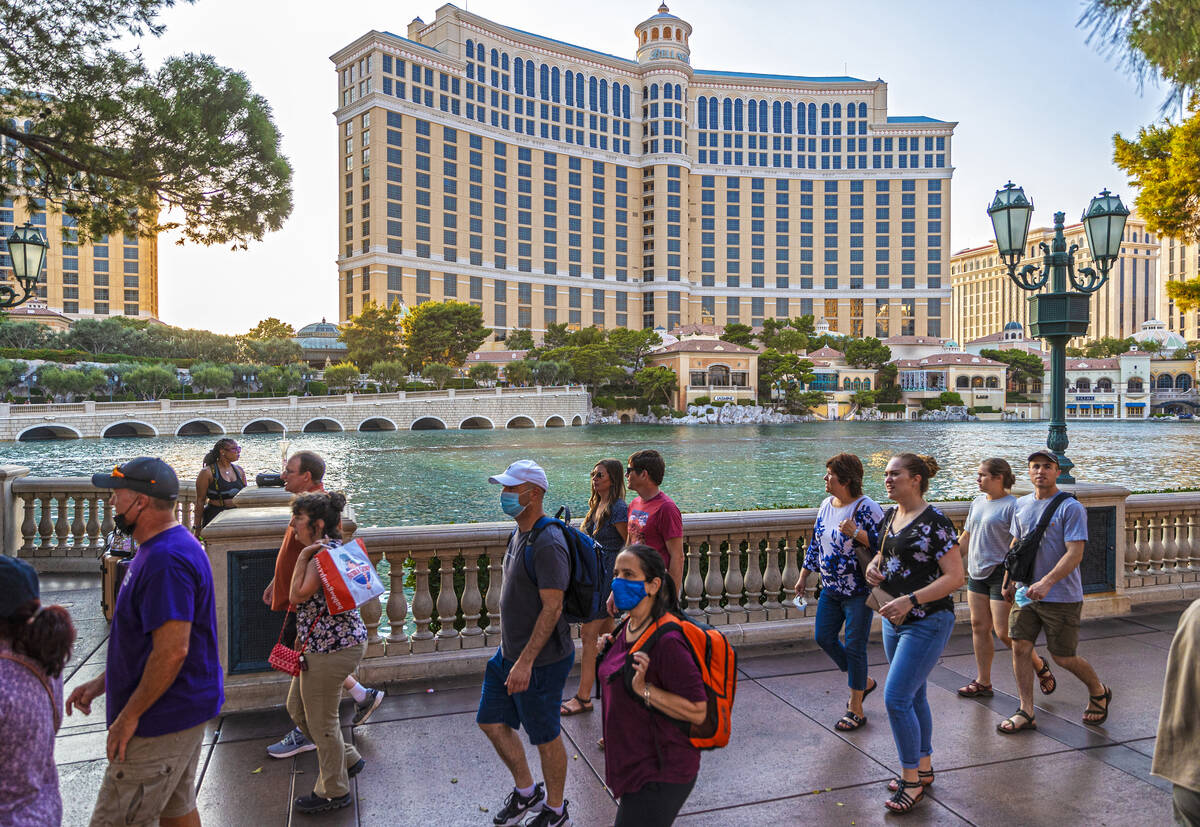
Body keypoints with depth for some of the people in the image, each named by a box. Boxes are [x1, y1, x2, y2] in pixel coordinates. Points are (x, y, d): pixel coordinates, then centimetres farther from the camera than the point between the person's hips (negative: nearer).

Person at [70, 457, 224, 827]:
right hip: (183, 709, 10)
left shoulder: (166, 561, -26)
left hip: (162, 721, -10)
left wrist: (128, 716, -19)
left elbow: (172, 650, -29)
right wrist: (102, 682, 16)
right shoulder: (162, 548, 10)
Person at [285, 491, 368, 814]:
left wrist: (303, 556, -16)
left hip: (331, 648, -11)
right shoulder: (331, 546, 10)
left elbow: (297, 595, -20)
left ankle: (334, 792, 24)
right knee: (297, 707, 22)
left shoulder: (322, 555, -20)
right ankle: (347, 759, 36)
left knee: (321, 720, 5)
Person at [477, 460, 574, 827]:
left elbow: (552, 607, -26)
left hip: (540, 659, -10)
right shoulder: (519, 534, 6)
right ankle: (526, 791, 38)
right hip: (510, 652, 10)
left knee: (545, 736, 8)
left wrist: (525, 662, -26)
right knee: (491, 721, 18)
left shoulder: (547, 543, -24)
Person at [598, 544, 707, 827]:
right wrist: (605, 652, 4)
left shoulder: (666, 642, -25)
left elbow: (697, 711, -23)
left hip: (660, 775, -9)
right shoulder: (628, 628, 3)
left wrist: (644, 689, -27)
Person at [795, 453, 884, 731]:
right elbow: (815, 544, 15)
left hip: (858, 592, -8)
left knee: (854, 647, 0)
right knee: (824, 638, 11)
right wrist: (804, 576, 17)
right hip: (830, 589, 8)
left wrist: (856, 533, -31)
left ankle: (856, 710, 16)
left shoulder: (867, 508, -16)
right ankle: (864, 682, 34)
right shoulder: (826, 505, 6)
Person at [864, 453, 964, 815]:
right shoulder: (889, 517, 7)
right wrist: (873, 566, -2)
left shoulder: (934, 522, -17)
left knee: (896, 698, -10)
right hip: (895, 619, 8)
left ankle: (911, 779, 8)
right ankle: (924, 768, 34)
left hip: (927, 622, -8)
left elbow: (955, 577, -19)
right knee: (913, 696, 18)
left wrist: (910, 600, -27)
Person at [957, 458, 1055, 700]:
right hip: (976, 574, 7)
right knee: (979, 627, 9)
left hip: (1000, 574, -7)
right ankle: (983, 683, 18)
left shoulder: (1012, 506, -13)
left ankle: (1040, 666, 22)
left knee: (1004, 632, -5)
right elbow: (965, 539, 18)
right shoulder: (977, 503, 11)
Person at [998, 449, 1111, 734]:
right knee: (1020, 648, 0)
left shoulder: (1071, 508, -11)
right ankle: (1026, 712, 9)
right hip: (1026, 593, 6)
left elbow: (1075, 554, -18)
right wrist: (1008, 581, 19)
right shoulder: (1022, 505, 9)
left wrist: (1046, 582, -28)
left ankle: (1099, 692, 34)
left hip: (1062, 596, -5)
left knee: (1063, 657, 4)